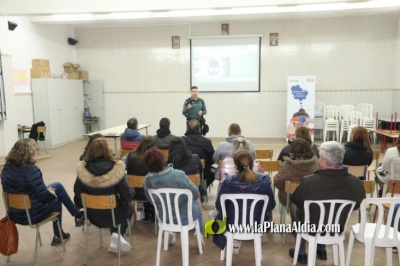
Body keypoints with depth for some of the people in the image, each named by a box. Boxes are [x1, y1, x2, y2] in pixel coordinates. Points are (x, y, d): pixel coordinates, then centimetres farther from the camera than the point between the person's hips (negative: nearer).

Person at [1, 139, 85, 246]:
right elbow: (44, 196, -24)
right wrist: (51, 193, 0)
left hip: (16, 213, 8)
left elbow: (20, 189, 12)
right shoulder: (31, 169, -24)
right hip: (33, 214, -7)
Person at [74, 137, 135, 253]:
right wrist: (132, 190, 6)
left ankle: (116, 236, 23)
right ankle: (117, 234, 11)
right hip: (113, 215, -3)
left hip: (93, 215, 3)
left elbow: (78, 196, -3)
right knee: (127, 209, 30)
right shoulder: (116, 170, -24)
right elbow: (127, 197, -16)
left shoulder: (83, 170, -16)